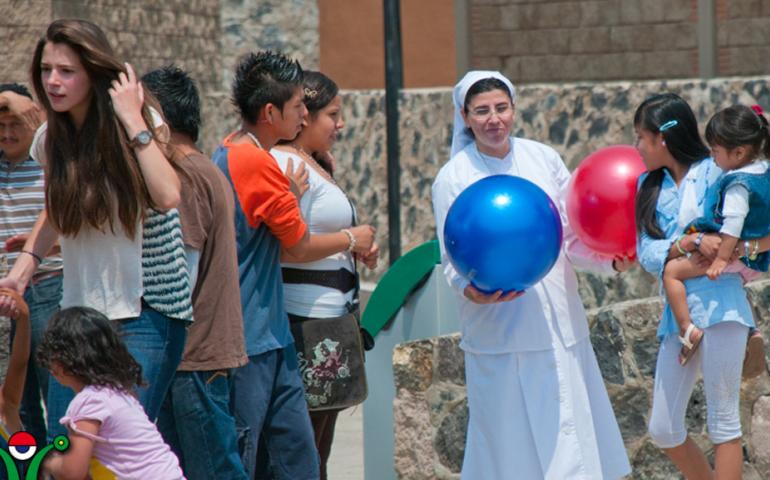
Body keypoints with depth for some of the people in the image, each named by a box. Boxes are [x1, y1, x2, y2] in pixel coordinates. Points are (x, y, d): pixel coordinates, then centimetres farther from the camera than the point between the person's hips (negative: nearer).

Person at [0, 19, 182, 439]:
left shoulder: (139, 126, -7)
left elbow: (168, 196, -25)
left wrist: (133, 119, -19)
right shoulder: (50, 139, 5)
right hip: (78, 314, 5)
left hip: (141, 317, -5)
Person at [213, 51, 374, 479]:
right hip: (248, 341, -9)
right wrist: (352, 239, 10)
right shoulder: (256, 163, -18)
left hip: (272, 336, 9)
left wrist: (291, 197, 8)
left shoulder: (229, 152, 12)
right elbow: (300, 245, -7)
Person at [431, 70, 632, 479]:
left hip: (560, 326, 3)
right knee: (511, 446, -1)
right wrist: (471, 290, -23)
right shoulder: (453, 177, -1)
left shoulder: (543, 159, 7)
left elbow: (572, 236, 8)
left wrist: (610, 260, -11)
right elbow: (452, 260, -2)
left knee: (572, 441, 5)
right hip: (499, 335, -3)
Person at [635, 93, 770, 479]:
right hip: (677, 313, 6)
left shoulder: (717, 174, -1)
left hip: (720, 304, -6)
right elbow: (647, 254, 1)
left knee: (723, 419, -1)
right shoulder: (648, 187, 13)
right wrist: (691, 242, -16)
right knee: (663, 430, 6)